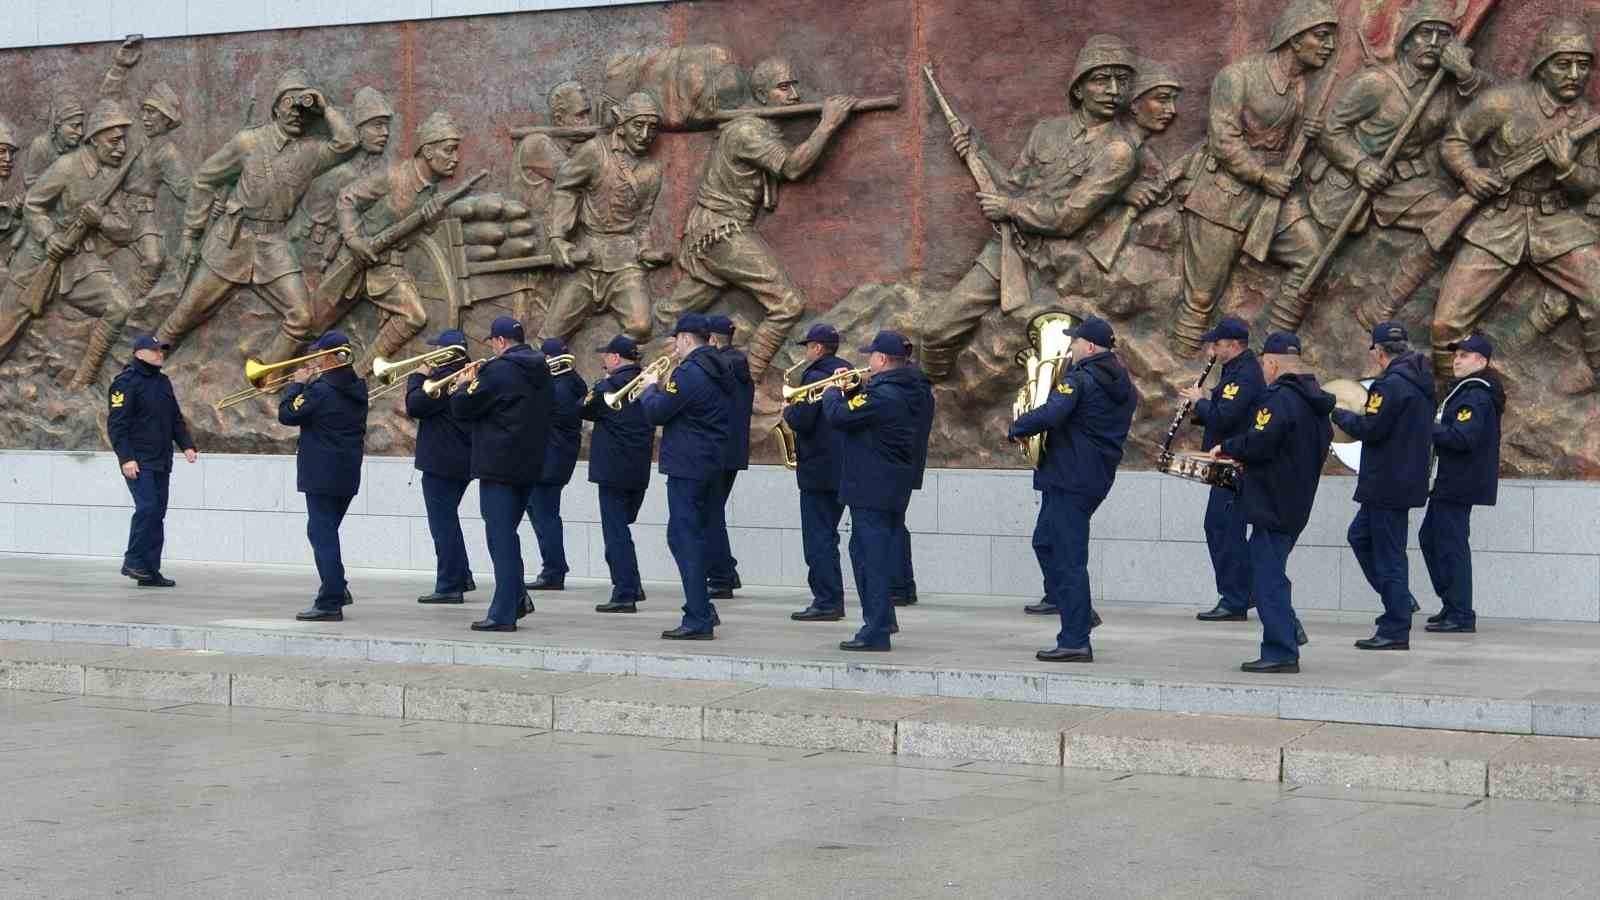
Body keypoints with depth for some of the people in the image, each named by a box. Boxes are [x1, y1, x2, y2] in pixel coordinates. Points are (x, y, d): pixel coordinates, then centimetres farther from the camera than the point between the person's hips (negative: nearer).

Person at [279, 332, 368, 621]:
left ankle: (330, 603, -6)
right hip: (348, 475, 8)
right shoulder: (357, 389, 7)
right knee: (327, 532, 22)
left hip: (321, 475, -8)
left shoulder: (320, 390, -18)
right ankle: (337, 589, 24)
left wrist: (297, 384, -1)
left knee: (322, 534, -4)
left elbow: (286, 414, -14)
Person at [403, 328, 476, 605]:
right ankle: (462, 577, 25)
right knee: (448, 520, 22)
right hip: (464, 462, 10)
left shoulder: (443, 379, -18)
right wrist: (428, 377, 12)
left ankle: (449, 587, 0)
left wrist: (417, 378, -6)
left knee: (443, 524, -3)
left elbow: (414, 407, -19)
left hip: (441, 463, -10)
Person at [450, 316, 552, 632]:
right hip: (530, 465, 8)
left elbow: (463, 408, -13)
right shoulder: (540, 371, 11)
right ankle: (517, 597, 15)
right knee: (505, 533, 18)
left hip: (499, 467, -8)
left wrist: (462, 387, 8)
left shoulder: (498, 371, -15)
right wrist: (477, 383, 20)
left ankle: (503, 614, -5)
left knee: (501, 536, -5)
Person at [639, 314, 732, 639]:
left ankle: (698, 621, -8)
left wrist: (650, 389, 1)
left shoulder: (688, 373, -17)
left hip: (687, 467, -10)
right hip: (714, 466, 10)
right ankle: (702, 610, 22)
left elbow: (657, 413, -16)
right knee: (695, 537, 18)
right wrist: (663, 389, 14)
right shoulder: (718, 371, 14)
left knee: (684, 539, -6)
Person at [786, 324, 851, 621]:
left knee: (818, 538, -5)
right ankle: (831, 599, 17)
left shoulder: (815, 377, -14)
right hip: (843, 469, 9)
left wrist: (787, 411, 0)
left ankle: (826, 602, -6)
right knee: (826, 535, 16)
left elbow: (800, 421, -22)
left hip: (818, 469, -9)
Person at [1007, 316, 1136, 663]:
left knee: (1069, 557, -6)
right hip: (1099, 476, 9)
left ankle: (1075, 641, -5)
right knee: (1045, 541, 23)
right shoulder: (1123, 384, 13)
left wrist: (1016, 428, -13)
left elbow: (1050, 414, -30)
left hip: (1069, 478, -9)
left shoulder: (1079, 379, -16)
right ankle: (1076, 613, 23)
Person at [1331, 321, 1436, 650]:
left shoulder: (1391, 384, -19)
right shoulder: (1420, 381, 12)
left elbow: (1369, 429, -21)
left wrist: (1339, 414, -3)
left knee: (1389, 554, -4)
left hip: (1388, 483, -10)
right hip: (1406, 479, 10)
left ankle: (1395, 632, 1)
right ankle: (1400, 599, 23)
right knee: (1360, 536, 22)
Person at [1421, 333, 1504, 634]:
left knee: (1452, 546, -7)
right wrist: (1432, 429, 5)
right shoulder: (1465, 391, 17)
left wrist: (1427, 429, -17)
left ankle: (1461, 615, -2)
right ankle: (1452, 605, 24)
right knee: (1430, 539, 18)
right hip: (1449, 483, 11)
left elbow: (1463, 437, -25)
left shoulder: (1476, 397, -16)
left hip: (1459, 485, -11)